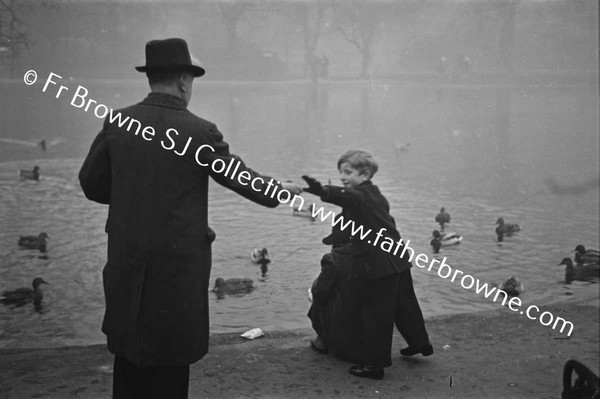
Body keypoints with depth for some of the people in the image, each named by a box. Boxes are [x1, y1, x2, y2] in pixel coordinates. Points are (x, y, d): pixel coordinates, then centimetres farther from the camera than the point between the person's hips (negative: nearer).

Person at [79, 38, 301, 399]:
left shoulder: (117, 122, -1)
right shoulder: (200, 131, -11)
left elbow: (92, 184, 6)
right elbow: (244, 179, -1)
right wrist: (283, 191, 16)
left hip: (126, 260, 4)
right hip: (180, 260, -4)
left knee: (131, 350, 16)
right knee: (172, 354, 10)